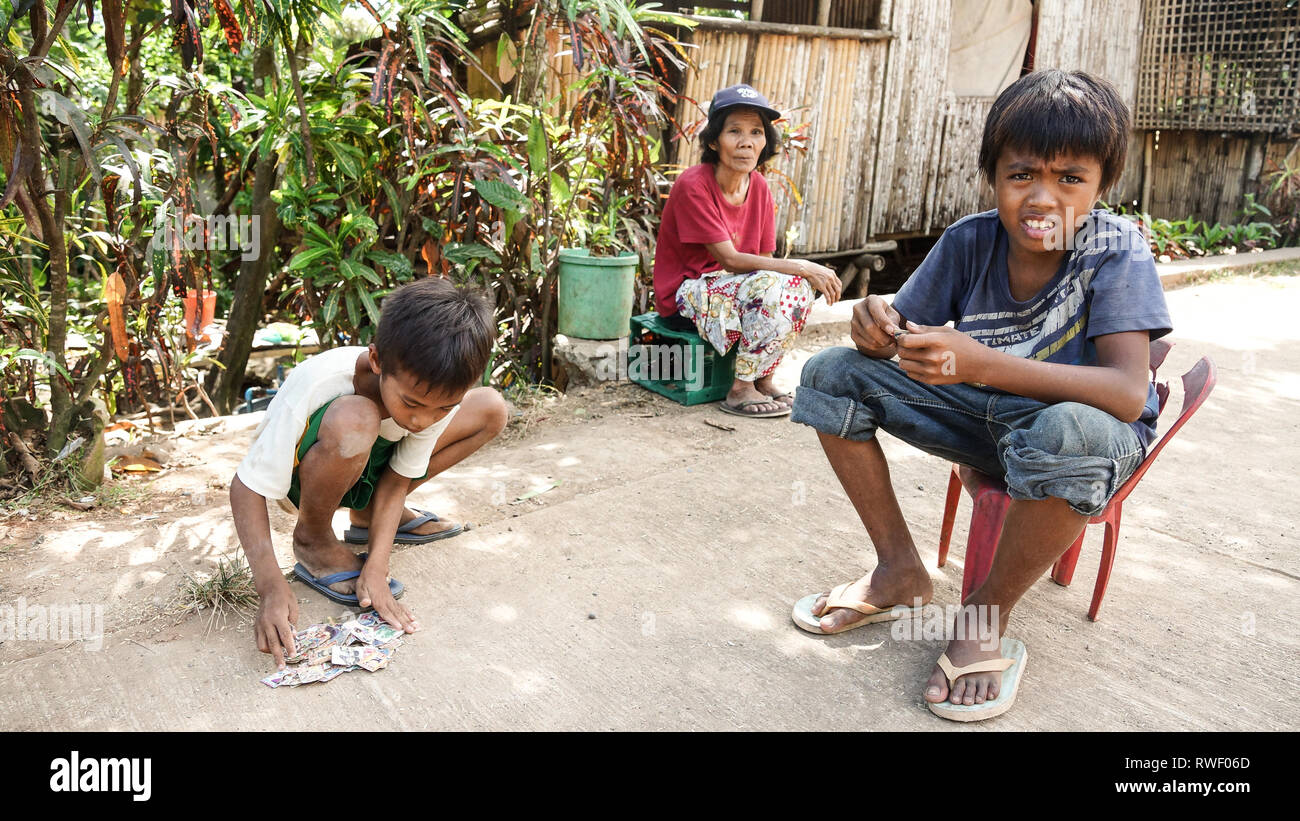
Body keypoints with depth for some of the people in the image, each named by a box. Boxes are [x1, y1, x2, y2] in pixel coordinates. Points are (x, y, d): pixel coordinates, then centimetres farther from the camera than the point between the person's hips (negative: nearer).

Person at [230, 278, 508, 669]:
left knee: (490, 409, -11)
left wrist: (376, 568, -29)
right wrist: (272, 587, -42)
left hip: (365, 467, 5)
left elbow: (397, 479, -16)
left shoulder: (438, 389, -25)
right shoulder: (318, 384, -38)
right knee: (354, 421, -41)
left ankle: (370, 512, 2)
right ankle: (312, 538, -11)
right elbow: (247, 487, -31)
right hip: (302, 473, -5)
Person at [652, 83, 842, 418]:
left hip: (727, 285, 7)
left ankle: (762, 377, -3)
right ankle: (740, 390, -16)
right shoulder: (693, 186, -21)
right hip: (684, 294, -7)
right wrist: (802, 267, -26)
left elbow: (764, 260, 0)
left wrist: (806, 274, -21)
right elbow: (729, 259, -24)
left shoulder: (758, 186, 1)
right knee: (770, 285, -29)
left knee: (799, 285, -17)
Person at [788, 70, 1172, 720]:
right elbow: (904, 334, -4)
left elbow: (1129, 393, -33)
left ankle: (987, 617, -15)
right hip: (986, 416, 5)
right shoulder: (970, 241, -10)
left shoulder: (1116, 247, -21)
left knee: (1065, 432, -42)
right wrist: (878, 328, -31)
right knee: (832, 374, -7)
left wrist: (980, 362, -46)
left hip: (1092, 430, -4)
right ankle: (900, 572, 1)